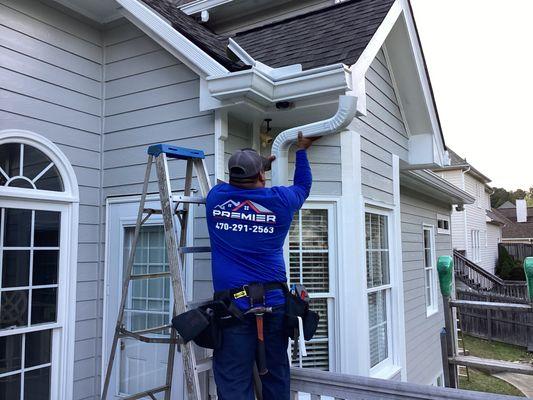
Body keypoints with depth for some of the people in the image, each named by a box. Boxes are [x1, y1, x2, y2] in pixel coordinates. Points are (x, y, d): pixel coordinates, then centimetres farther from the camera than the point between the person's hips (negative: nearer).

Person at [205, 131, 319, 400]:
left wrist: (259, 164, 42)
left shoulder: (215, 197, 4)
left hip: (233, 305, 0)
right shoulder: (280, 200, 2)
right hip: (274, 302, 1)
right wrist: (301, 150, 38)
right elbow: (303, 185, 25)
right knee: (276, 378, 13)